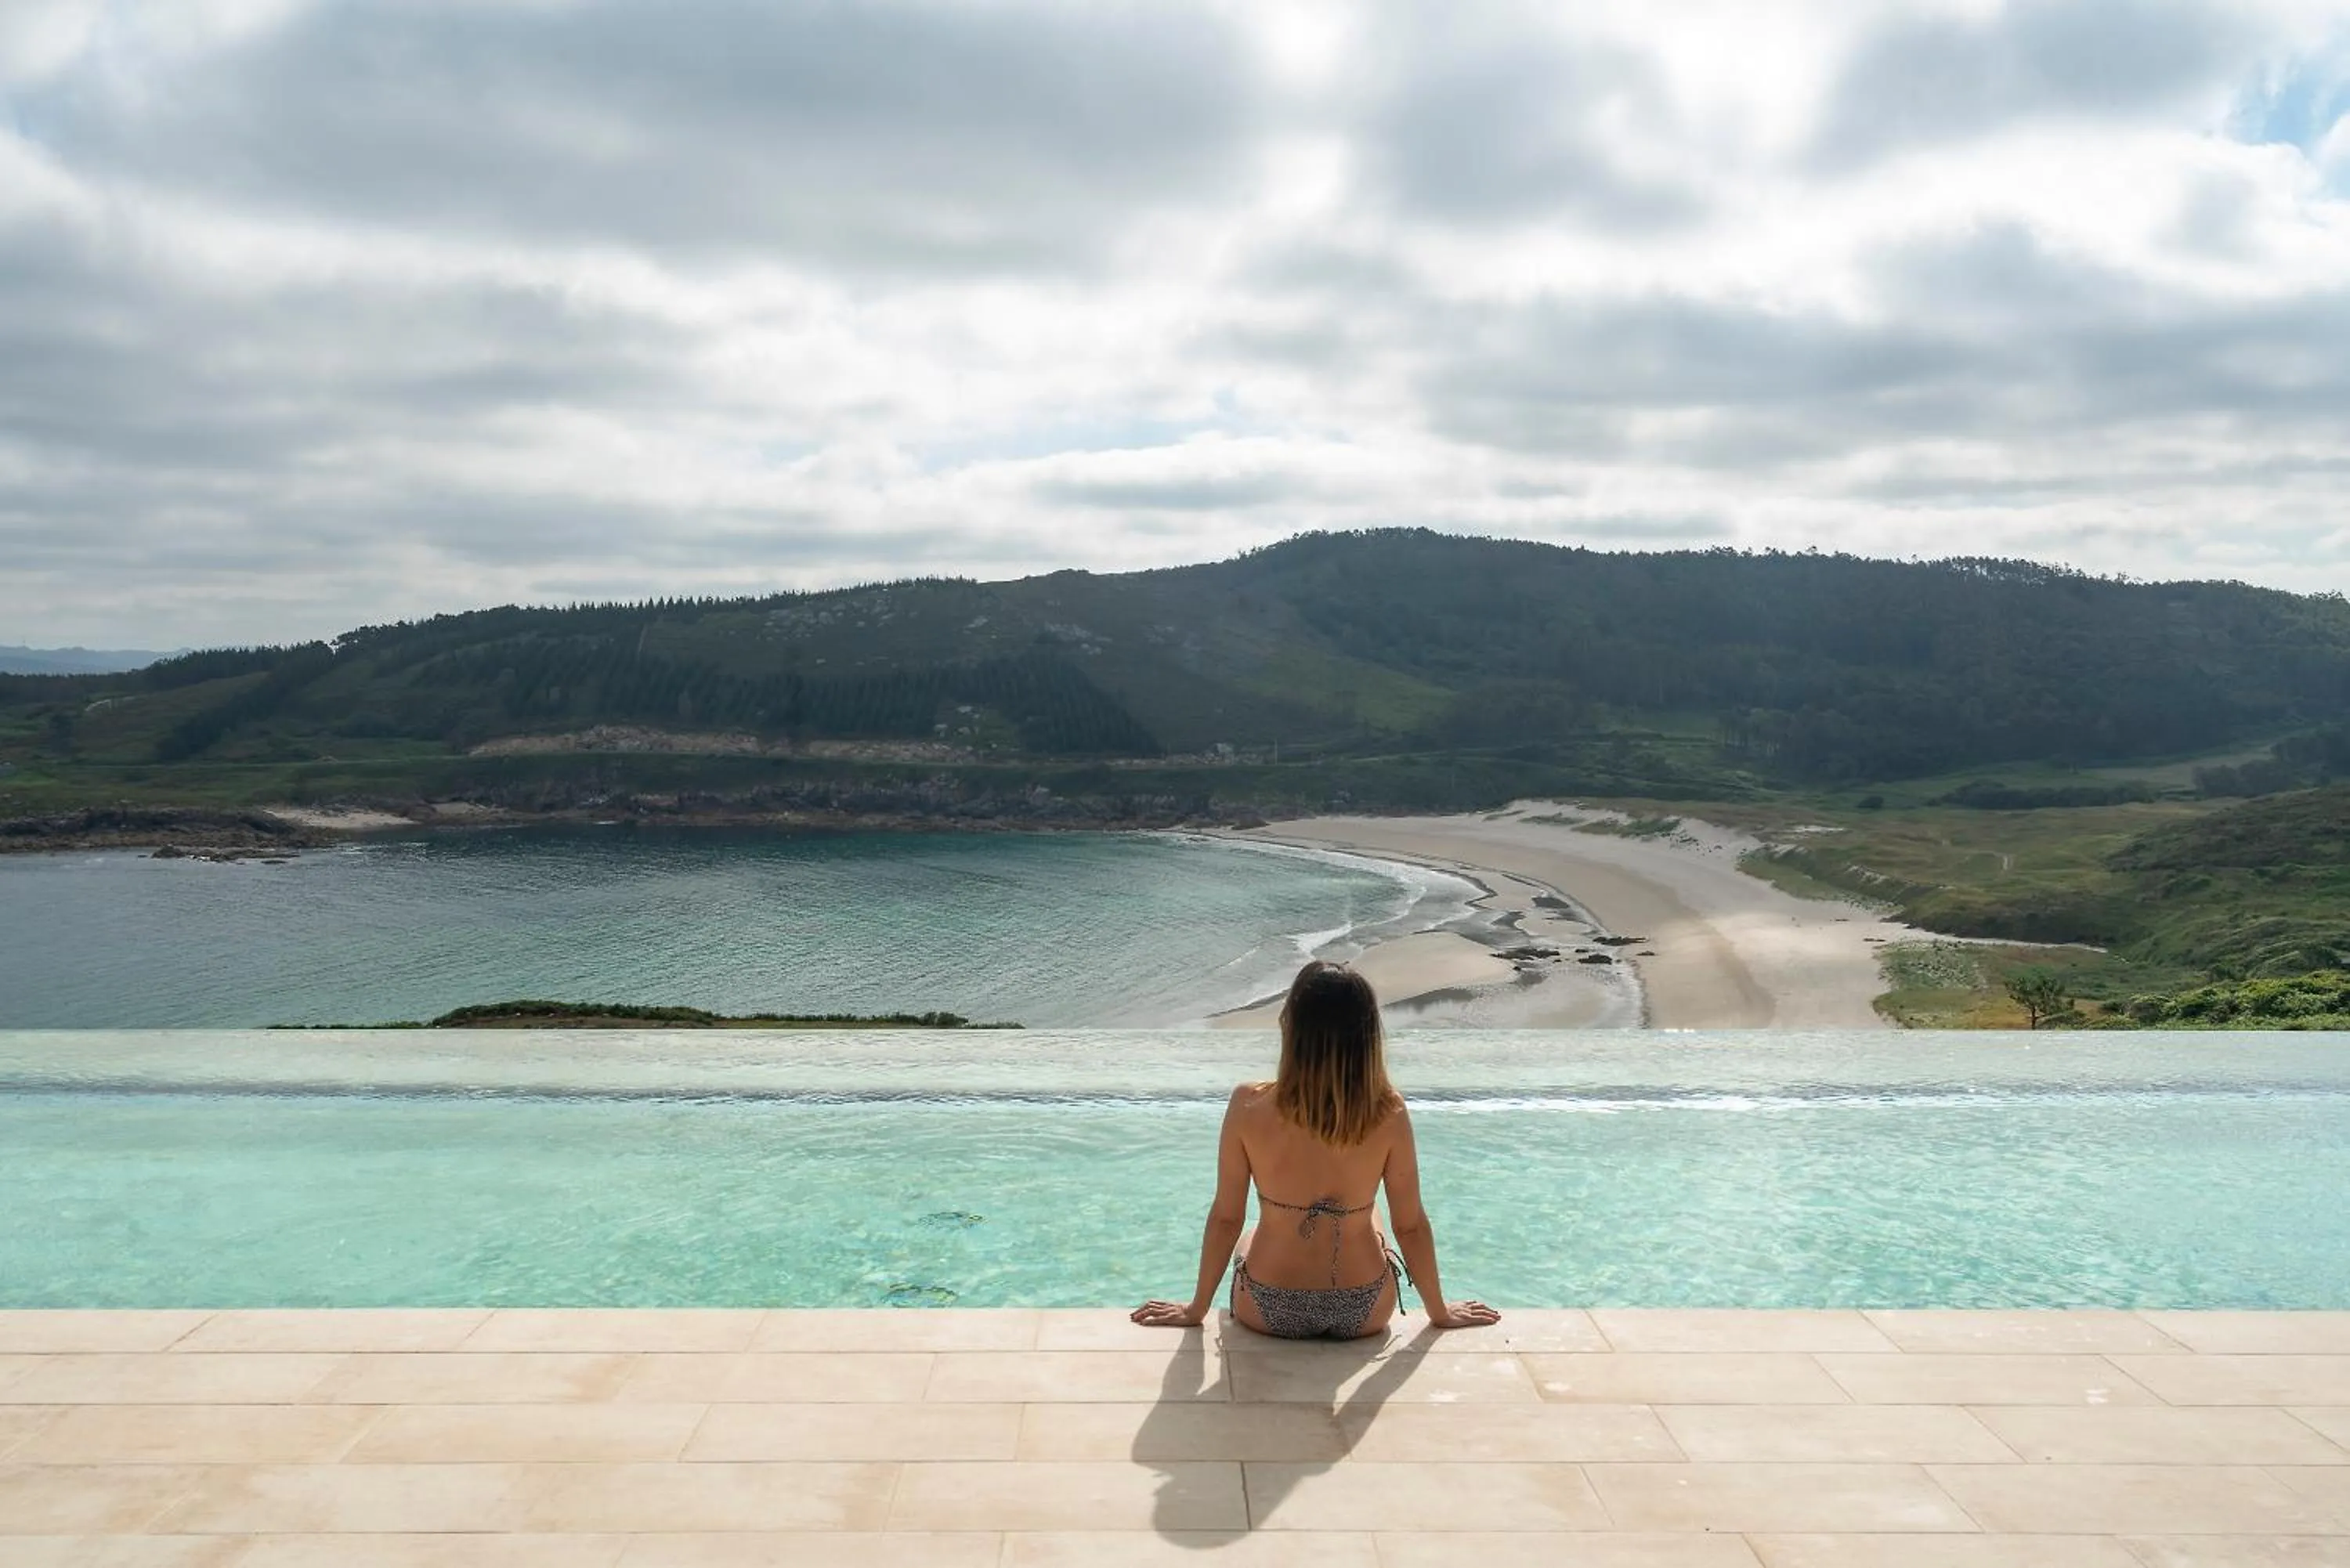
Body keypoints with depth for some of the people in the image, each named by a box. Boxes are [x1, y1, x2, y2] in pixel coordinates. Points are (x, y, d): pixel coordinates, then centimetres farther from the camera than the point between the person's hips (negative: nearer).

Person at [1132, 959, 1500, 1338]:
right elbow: (1411, 1226, -11)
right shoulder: (1388, 1114, -20)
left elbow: (1226, 1218, -12)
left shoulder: (1249, 1106, -22)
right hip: (1365, 1313, 1)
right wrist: (1441, 1312, 6)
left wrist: (1196, 1309, 3)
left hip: (1268, 1313, -1)